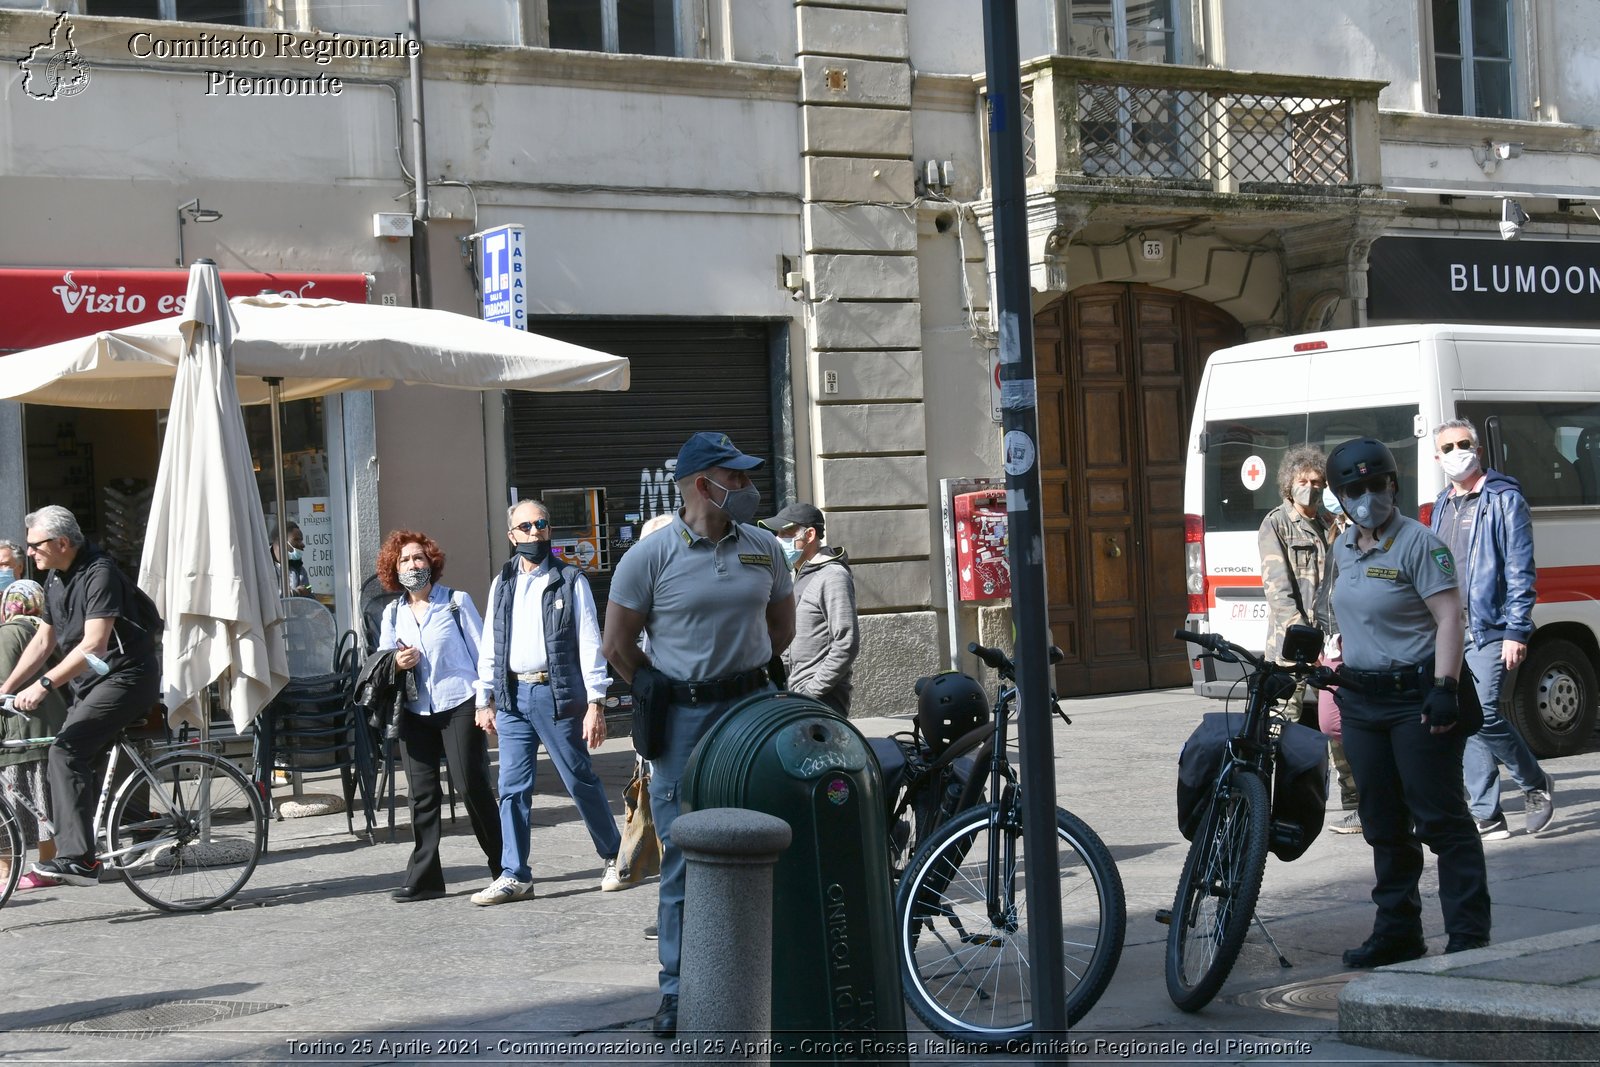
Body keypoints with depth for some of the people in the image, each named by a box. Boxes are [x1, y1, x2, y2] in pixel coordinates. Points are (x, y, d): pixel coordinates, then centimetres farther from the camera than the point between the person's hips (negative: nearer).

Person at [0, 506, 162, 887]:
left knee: (66, 751, -22)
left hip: (126, 677, -10)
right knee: (78, 761, 6)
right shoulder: (56, 580, 10)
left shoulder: (99, 573, -18)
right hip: (90, 684, 10)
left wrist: (43, 685, -31)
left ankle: (76, 858, -25)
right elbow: (43, 641, 16)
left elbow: (94, 644, -26)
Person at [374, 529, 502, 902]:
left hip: (459, 706, -4)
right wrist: (396, 664, -4)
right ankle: (423, 878, 3)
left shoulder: (457, 602, 3)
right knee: (422, 794, 0)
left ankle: (503, 866, 8)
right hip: (415, 713, 4)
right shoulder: (392, 613, 13)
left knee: (472, 786, -4)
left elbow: (482, 651, 2)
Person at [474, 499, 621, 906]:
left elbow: (589, 644, -4)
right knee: (513, 788, 2)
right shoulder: (501, 584, 13)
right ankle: (514, 875, 7)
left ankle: (613, 856, 21)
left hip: (557, 694, -4)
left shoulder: (570, 581, -1)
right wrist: (485, 700, 11)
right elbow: (489, 647, 17)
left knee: (581, 780, 4)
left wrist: (595, 704, -10)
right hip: (512, 696, 4)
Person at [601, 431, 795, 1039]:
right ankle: (678, 991, 7)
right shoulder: (651, 556, -6)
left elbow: (781, 625, 20)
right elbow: (617, 644, 0)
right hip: (683, 719, -3)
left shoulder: (763, 548, 6)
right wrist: (663, 693, 5)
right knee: (683, 856, 0)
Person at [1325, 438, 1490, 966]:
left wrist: (1443, 688, -23)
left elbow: (1449, 617, -16)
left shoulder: (1418, 543, -11)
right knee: (1384, 826, 12)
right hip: (1362, 700, 8)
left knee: (1441, 820, -6)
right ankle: (1396, 932, 21)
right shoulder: (1344, 547, 12)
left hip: (1415, 698, -8)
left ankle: (1469, 937, -3)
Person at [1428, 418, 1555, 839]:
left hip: (1489, 629, -7)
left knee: (1484, 714, -16)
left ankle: (1535, 784, 8)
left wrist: (1517, 631, -15)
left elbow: (1520, 569, -8)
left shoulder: (1504, 499, -3)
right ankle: (1487, 817, 9)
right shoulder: (1443, 505, 17)